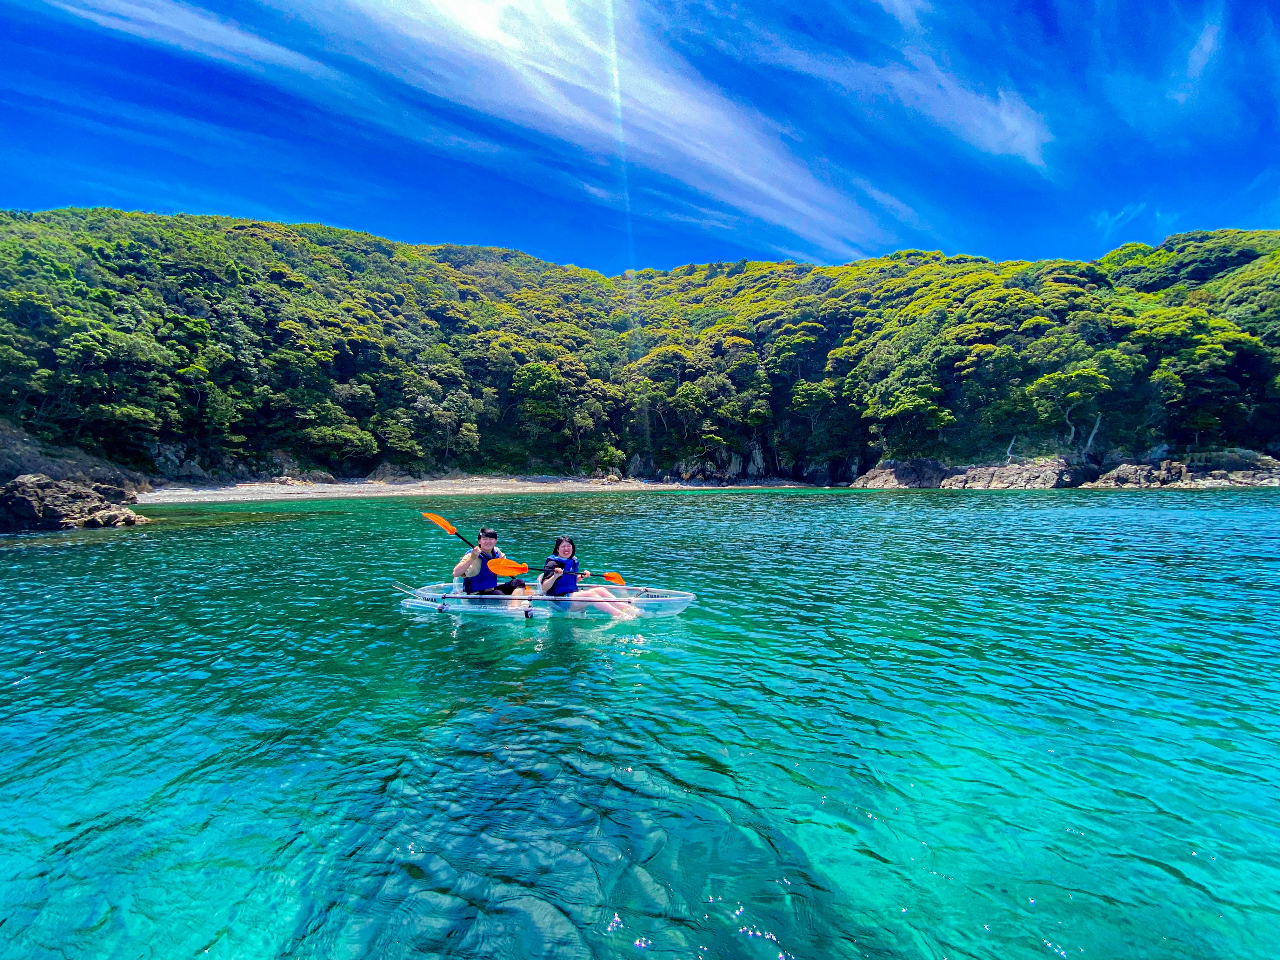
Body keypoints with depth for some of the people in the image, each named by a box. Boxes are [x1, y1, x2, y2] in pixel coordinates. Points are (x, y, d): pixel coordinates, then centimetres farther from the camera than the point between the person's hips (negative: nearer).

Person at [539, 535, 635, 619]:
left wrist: (581, 576, 11)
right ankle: (620, 615, -38)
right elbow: (544, 589, -19)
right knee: (590, 595, -27)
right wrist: (555, 576, -34)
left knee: (600, 590, -10)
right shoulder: (552, 564, -11)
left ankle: (628, 608, -20)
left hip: (574, 593, 8)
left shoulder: (573, 561, 13)